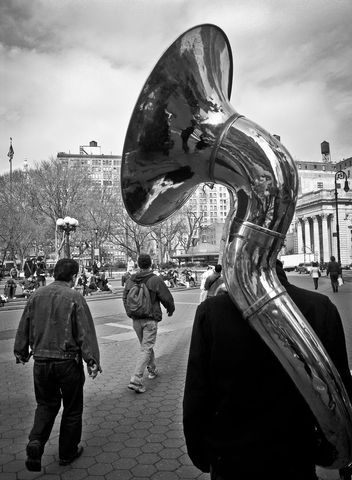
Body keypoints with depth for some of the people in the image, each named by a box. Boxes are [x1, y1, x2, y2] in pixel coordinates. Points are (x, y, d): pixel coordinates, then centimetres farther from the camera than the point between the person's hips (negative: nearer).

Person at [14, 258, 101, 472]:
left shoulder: (37, 296, 2)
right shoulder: (74, 298, -13)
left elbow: (24, 327, 10)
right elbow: (86, 332, -16)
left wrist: (21, 352, 22)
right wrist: (92, 360, -12)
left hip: (41, 361, 4)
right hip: (68, 362, -4)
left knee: (46, 404, 23)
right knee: (72, 408, 15)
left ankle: (36, 442, 3)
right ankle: (67, 453, 28)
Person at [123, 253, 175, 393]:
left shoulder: (130, 280, 1)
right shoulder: (156, 280, -12)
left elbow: (125, 299, 9)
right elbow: (167, 298, -7)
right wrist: (170, 309, 13)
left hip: (136, 320, 5)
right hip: (150, 319, -5)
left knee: (146, 346, 22)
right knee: (146, 349, 0)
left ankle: (152, 370, 39)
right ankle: (136, 380, -6)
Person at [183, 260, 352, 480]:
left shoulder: (211, 311, -23)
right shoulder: (322, 309, -19)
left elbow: (195, 397, -15)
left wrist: (199, 455, 3)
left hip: (229, 462, 0)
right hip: (296, 461, 1)